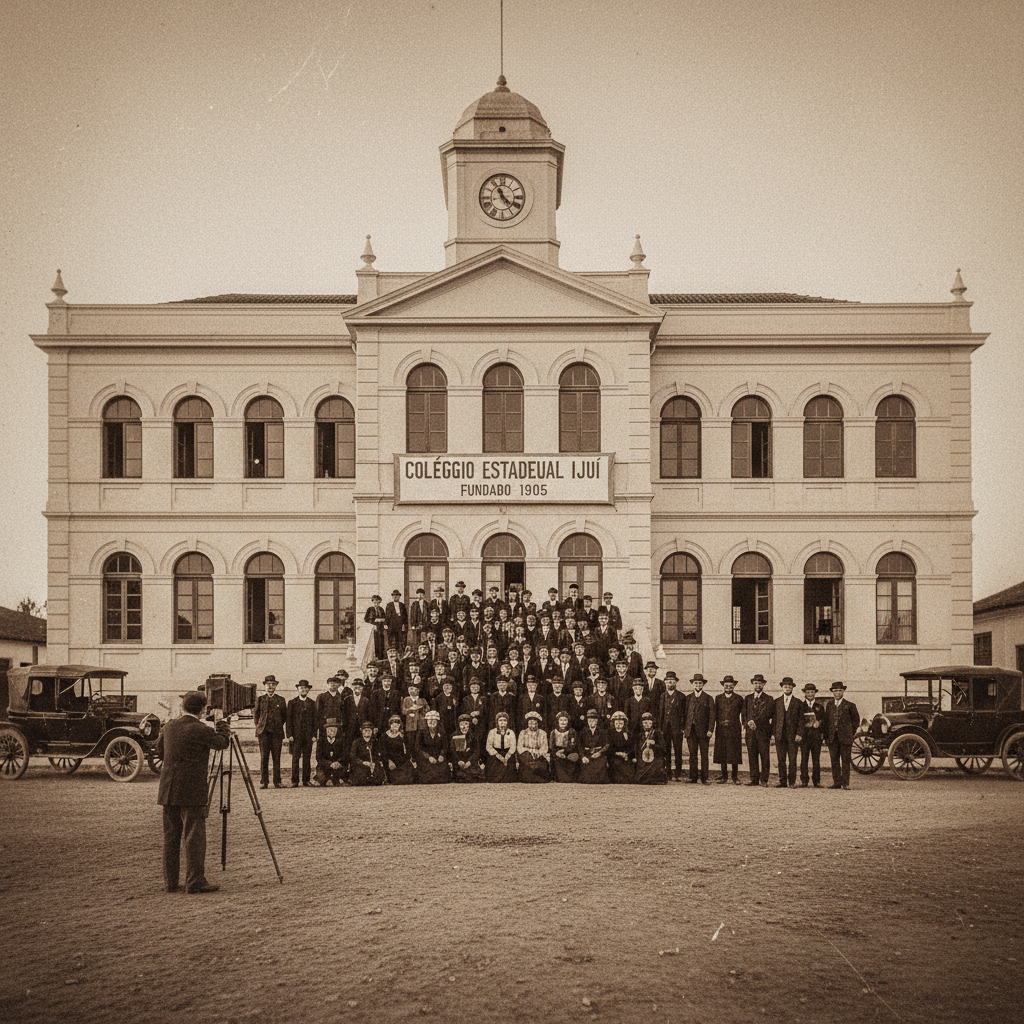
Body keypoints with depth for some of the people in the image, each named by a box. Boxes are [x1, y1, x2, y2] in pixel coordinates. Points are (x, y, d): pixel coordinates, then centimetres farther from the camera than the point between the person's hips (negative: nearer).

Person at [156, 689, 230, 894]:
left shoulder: (169, 727, 7)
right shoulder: (201, 731, -12)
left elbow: (159, 750, 21)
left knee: (171, 836, 11)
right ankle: (195, 882, -2)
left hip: (168, 792, 6)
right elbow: (222, 742, 4)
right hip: (191, 792, -6)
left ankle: (170, 882, 15)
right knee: (194, 837, -2)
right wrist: (223, 727, 21)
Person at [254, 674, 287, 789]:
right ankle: (263, 782, 0)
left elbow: (285, 716, 16)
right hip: (263, 732, 0)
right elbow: (255, 714, 18)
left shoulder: (281, 700, 10)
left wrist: (278, 725, 10)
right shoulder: (260, 699, 11)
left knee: (276, 758, -2)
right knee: (264, 757, -4)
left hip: (277, 732, 0)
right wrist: (258, 726, 12)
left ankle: (277, 782, 3)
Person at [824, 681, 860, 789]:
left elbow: (856, 720, 9)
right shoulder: (829, 706, 13)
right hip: (832, 738, 3)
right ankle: (836, 782, 8)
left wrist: (850, 733, 3)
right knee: (834, 761, 4)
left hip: (845, 737, -3)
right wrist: (826, 736, 8)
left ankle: (845, 783, 1)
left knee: (845, 761, -3)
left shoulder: (850, 705, 2)